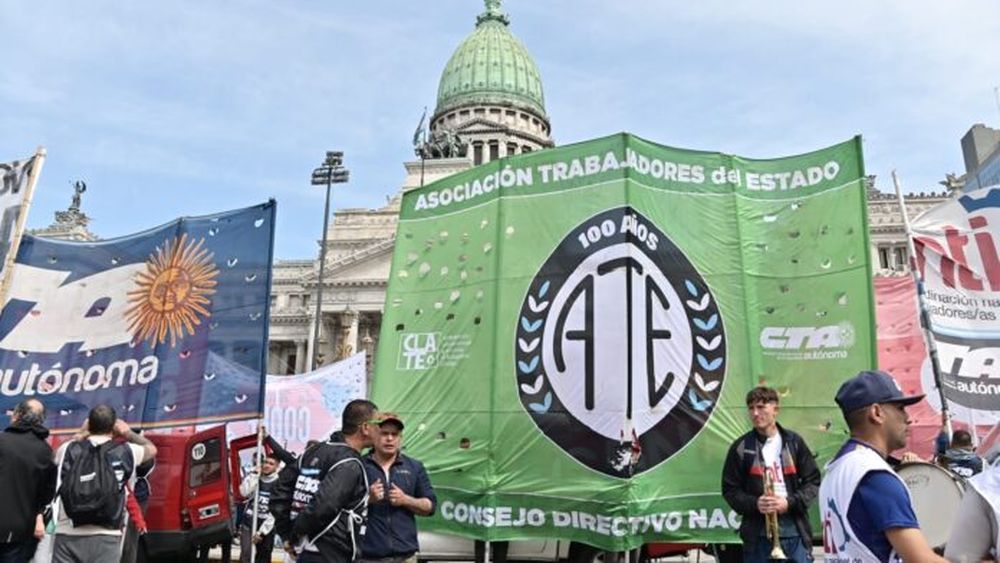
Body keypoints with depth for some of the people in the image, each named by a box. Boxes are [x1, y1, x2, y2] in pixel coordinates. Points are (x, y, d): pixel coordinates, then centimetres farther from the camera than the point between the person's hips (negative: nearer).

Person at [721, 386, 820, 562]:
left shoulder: (794, 442, 5)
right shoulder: (741, 447, 0)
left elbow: (813, 481, 6)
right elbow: (730, 489, 3)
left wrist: (789, 502, -10)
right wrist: (754, 503, -15)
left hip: (795, 530, 1)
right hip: (758, 533, -1)